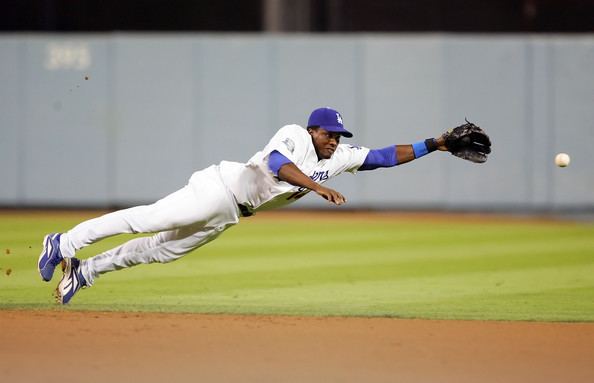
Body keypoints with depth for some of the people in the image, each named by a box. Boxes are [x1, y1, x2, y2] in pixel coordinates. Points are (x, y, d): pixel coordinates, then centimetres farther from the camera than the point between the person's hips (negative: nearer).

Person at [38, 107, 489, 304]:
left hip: (229, 215, 7)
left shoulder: (339, 157, 6)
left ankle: (83, 271, 14)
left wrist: (432, 146, -3)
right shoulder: (294, 136, -14)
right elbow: (276, 163, -32)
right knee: (147, 220, -11)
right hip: (222, 186, -7)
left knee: (162, 249, 8)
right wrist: (317, 186, -40)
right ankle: (65, 243, -2)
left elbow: (385, 156, 5)